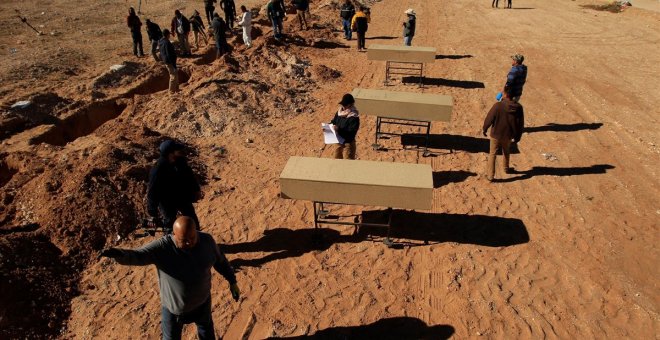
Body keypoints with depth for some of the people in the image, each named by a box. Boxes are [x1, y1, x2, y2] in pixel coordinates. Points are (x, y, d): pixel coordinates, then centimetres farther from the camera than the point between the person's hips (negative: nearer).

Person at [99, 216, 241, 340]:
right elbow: (135, 256, -41)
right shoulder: (162, 247, -29)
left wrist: (232, 281, 5)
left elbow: (220, 260, -2)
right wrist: (119, 254, -63)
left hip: (202, 301, 3)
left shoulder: (206, 240, -19)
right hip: (174, 307, -2)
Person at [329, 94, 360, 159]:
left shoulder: (354, 117, -22)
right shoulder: (339, 112, 0)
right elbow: (333, 121, 14)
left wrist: (339, 130, -35)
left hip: (348, 144, -8)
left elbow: (351, 133, -26)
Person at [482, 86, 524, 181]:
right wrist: (517, 137, 10)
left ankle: (490, 175, 13)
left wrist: (484, 129, 5)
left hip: (496, 134, -3)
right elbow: (520, 124, -3)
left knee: (492, 154, 11)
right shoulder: (518, 107, -12)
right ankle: (506, 168, 48)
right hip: (508, 135, 3)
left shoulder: (498, 105, -24)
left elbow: (489, 119, -14)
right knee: (506, 152, 28)